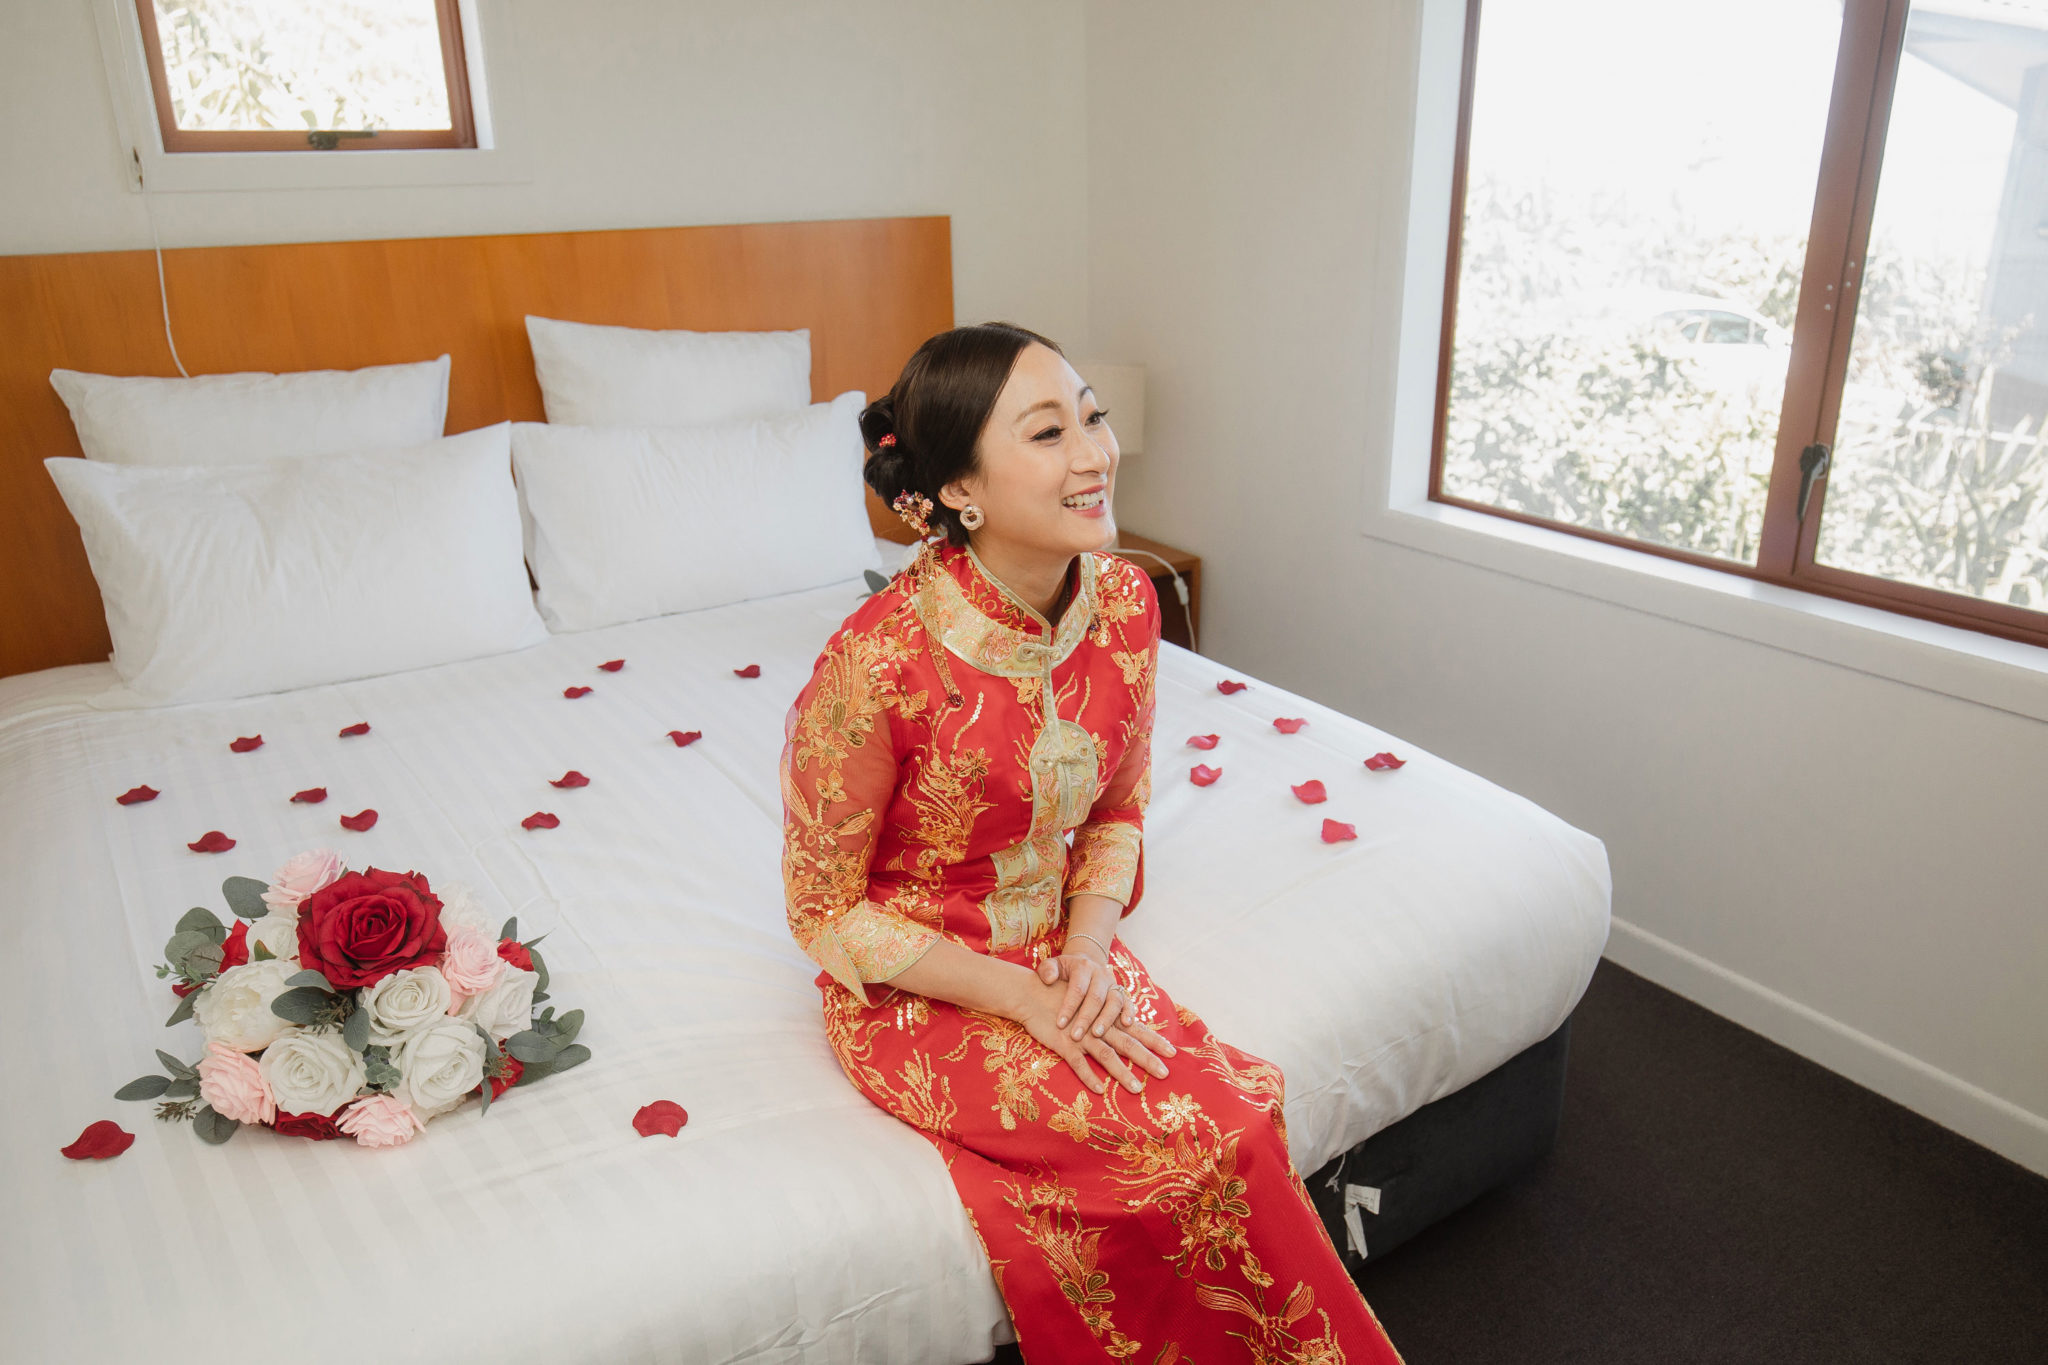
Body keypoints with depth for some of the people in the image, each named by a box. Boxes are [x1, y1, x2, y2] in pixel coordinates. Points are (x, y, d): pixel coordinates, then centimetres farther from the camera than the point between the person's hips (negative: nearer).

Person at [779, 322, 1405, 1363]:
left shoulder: (1124, 602, -8)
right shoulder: (876, 662, -26)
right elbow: (827, 912, -13)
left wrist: (1090, 942, -11)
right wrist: (1022, 999, -17)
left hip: (1062, 954, 5)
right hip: (917, 991, -5)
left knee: (1242, 1110, -17)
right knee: (1203, 1145, -19)